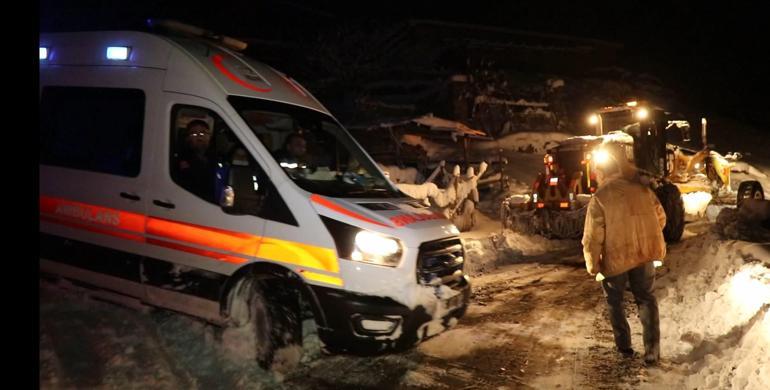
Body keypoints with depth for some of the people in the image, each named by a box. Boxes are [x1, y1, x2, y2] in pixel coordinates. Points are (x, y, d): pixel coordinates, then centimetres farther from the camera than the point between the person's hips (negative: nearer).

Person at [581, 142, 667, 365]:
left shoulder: (600, 198, -16)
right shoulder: (642, 189, -1)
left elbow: (593, 237, -16)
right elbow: (660, 218, 9)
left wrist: (592, 266, -5)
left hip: (615, 258, -4)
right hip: (643, 255, 4)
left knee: (615, 302, 17)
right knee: (646, 299, 16)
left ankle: (624, 347, 23)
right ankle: (652, 349, 9)